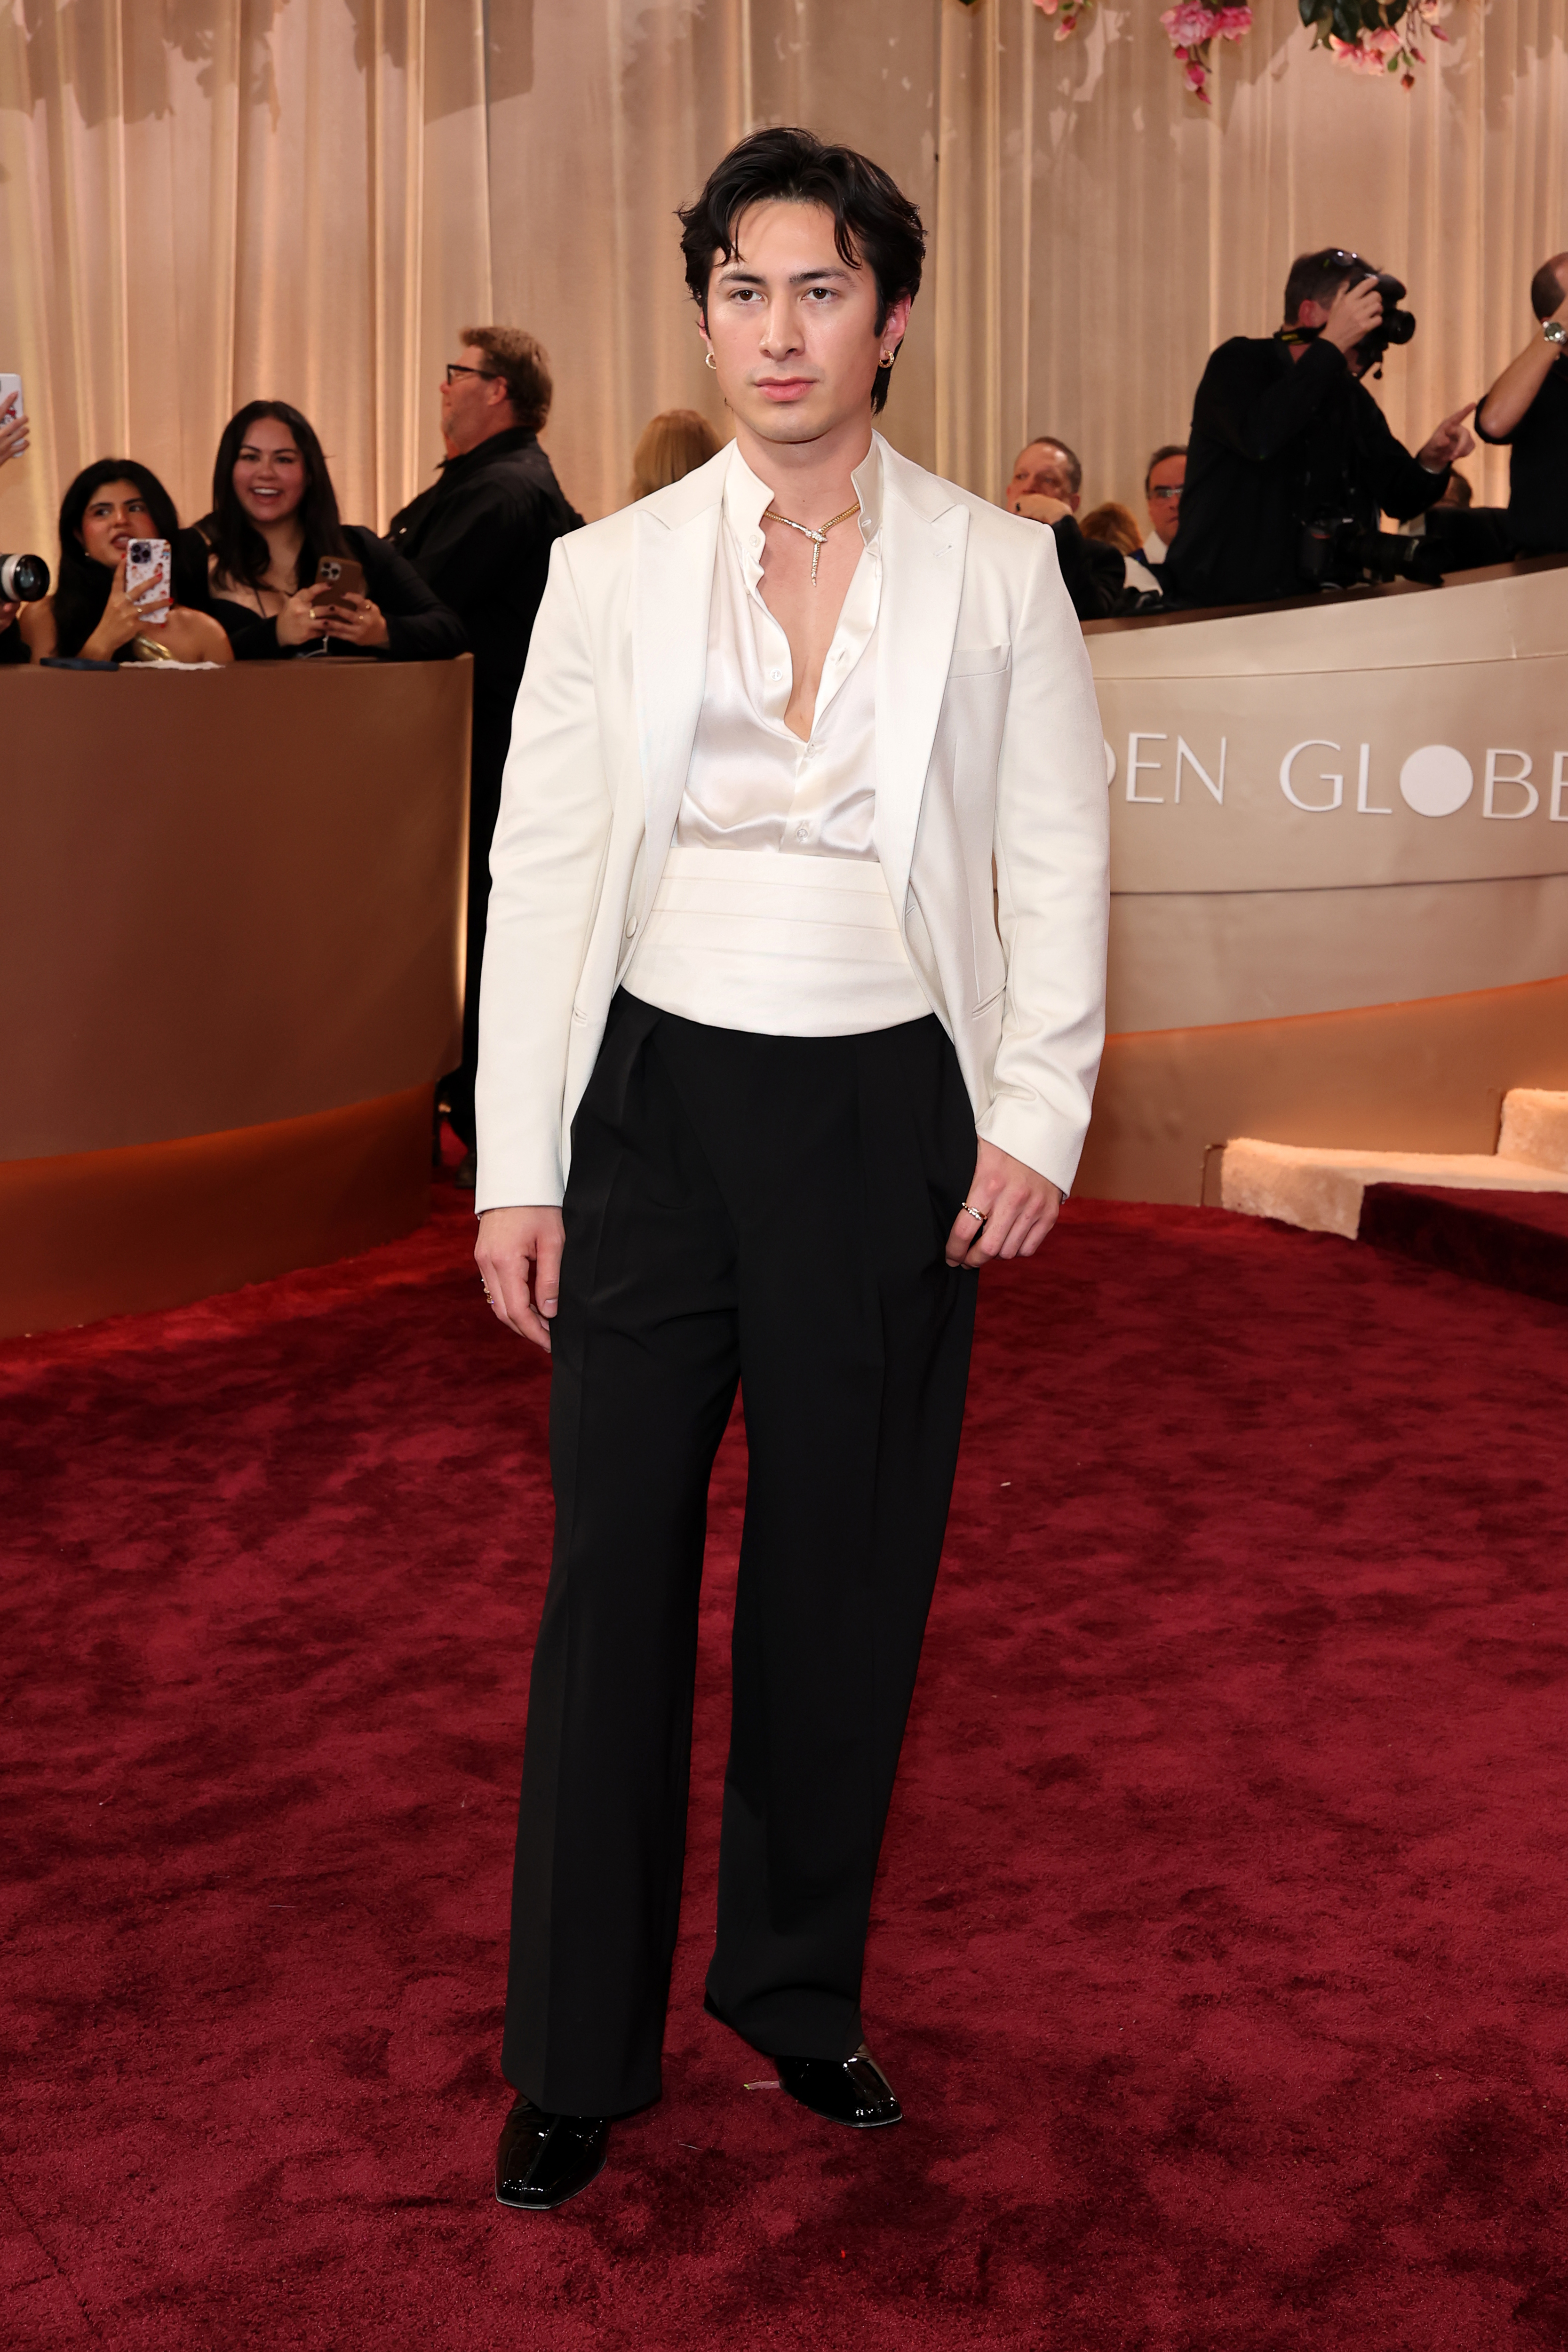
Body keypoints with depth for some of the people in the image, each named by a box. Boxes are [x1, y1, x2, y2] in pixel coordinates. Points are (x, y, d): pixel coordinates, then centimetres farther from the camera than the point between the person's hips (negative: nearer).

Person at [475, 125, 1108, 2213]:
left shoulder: (995, 570, 5)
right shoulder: (608, 571, 5)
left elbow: (1057, 861, 6)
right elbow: (538, 867, 3)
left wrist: (1037, 1121, -4)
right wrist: (516, 1170, -2)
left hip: (893, 1111, 1)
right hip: (657, 1101, 0)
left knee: (846, 1577, 8)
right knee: (614, 1572, 2)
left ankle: (799, 1992, 28)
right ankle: (578, 2054, 16)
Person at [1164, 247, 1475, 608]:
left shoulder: (1349, 394, 14)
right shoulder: (1238, 362, -4)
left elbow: (1399, 498, 13)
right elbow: (1260, 438, -27)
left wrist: (1431, 463, -10)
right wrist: (1332, 344, -23)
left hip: (1310, 605, 6)